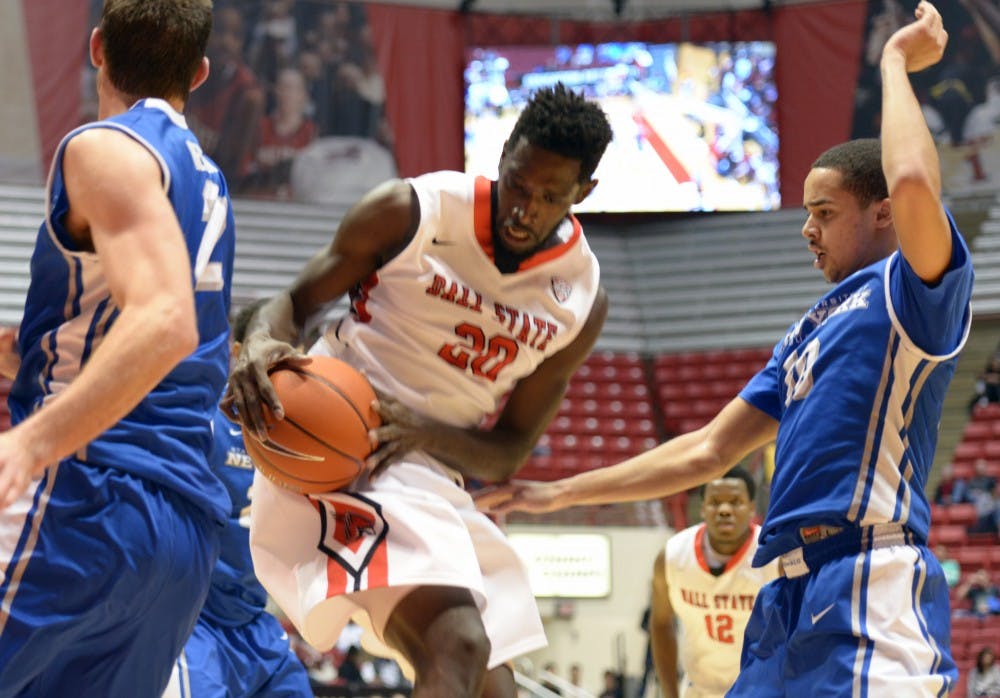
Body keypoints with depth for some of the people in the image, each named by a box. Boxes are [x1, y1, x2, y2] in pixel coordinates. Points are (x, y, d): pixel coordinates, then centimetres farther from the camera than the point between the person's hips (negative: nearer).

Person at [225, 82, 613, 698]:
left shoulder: (582, 301, 1)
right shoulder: (412, 213, -9)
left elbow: (507, 454, 2)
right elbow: (296, 304, 1)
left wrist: (422, 431, -19)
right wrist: (262, 346, -24)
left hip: (438, 477, 7)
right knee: (458, 648, -28)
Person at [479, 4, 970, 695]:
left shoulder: (915, 289, 1)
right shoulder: (806, 336, 27)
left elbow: (914, 183, -22)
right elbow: (707, 451, 29)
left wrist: (897, 61, -5)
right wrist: (560, 494, 29)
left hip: (872, 591, -10)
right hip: (795, 592, 10)